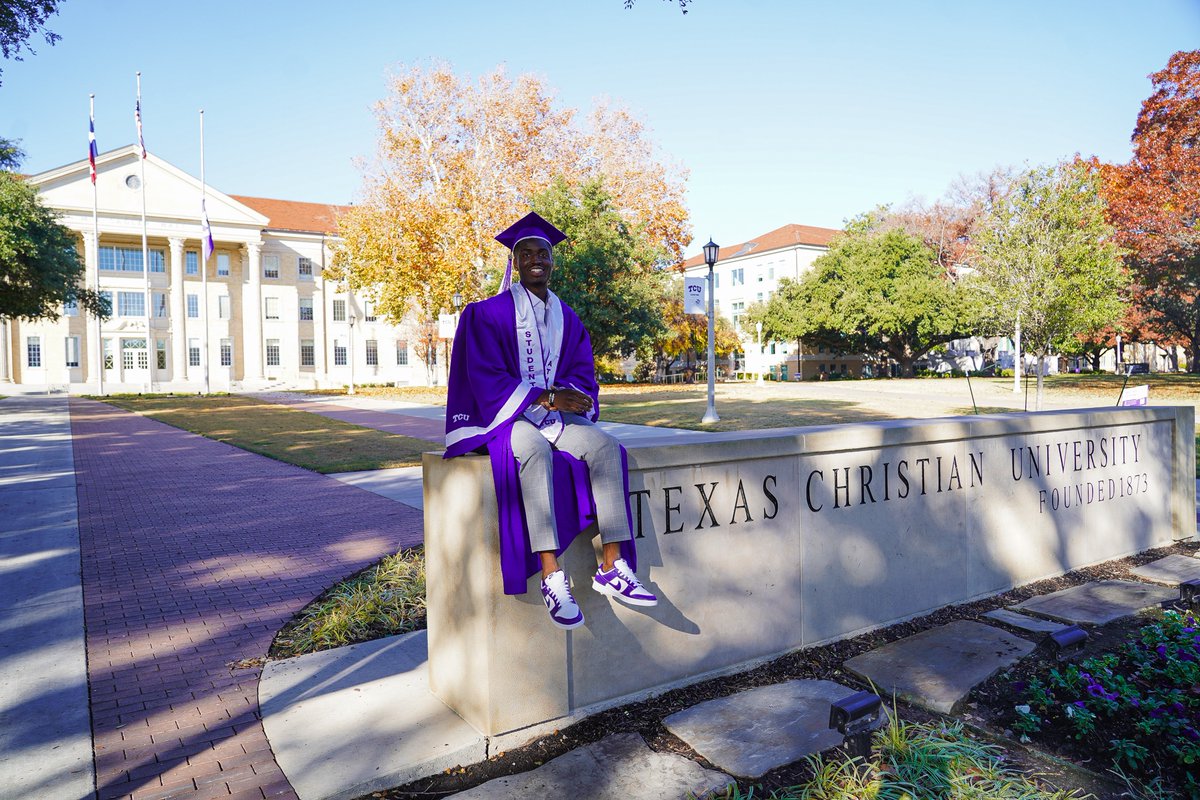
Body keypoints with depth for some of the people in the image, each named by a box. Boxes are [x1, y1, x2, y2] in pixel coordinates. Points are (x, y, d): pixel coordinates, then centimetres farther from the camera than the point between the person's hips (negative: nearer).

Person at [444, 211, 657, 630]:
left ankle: (612, 568, -23)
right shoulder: (491, 313, -3)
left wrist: (572, 395, -16)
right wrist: (545, 398, -21)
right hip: (504, 416, -5)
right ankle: (551, 577, -38)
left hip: (555, 413, 5)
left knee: (605, 446, -23)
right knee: (537, 451, -38)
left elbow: (582, 372, 9)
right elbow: (486, 377, -12)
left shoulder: (566, 318, 13)